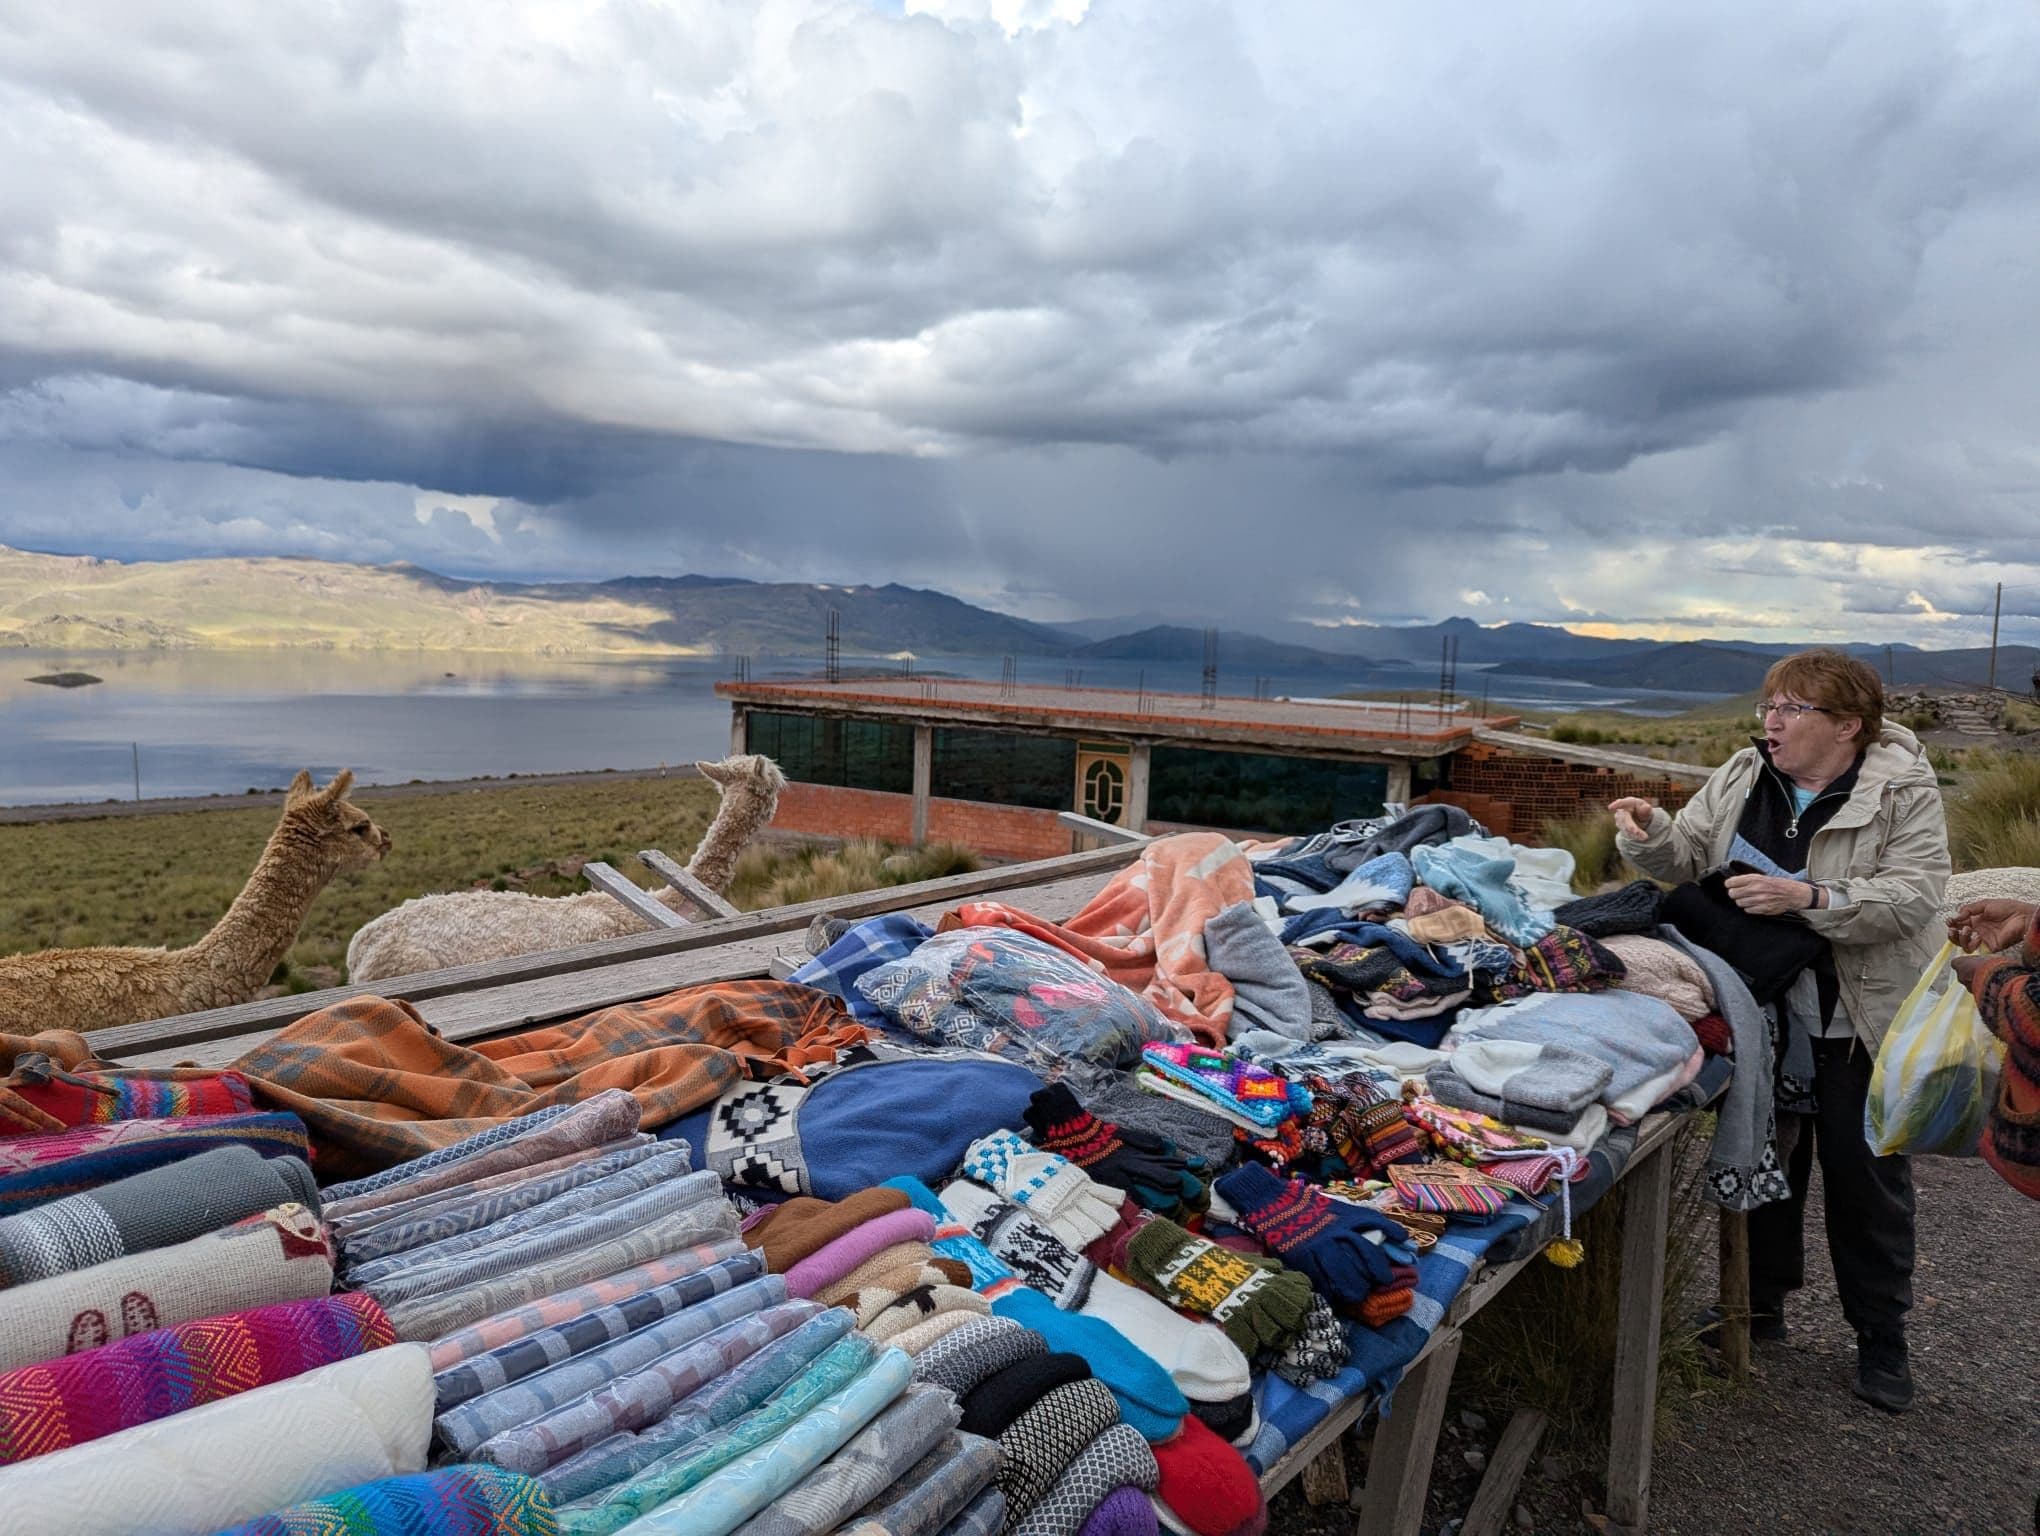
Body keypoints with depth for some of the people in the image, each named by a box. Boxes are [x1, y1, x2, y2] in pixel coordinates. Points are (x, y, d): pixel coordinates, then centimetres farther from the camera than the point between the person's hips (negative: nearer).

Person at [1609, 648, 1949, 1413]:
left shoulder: (1904, 791, -14)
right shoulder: (1742, 777, 0)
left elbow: (1912, 895, -23)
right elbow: (1689, 854, 3)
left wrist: (1806, 898, -34)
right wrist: (1648, 833, -18)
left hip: (1861, 1024, -4)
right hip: (1760, 1012, 4)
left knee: (1866, 1178, 9)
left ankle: (1881, 1338, 27)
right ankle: (1761, 1302, 35)